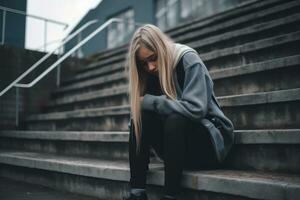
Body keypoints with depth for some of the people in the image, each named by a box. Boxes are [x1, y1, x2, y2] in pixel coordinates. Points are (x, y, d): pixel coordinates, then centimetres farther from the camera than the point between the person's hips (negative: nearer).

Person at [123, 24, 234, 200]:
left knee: (175, 119, -33)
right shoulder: (152, 74, 2)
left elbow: (195, 109, -28)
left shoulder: (188, 60, -15)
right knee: (139, 118, -17)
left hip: (209, 141, -5)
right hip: (177, 146, 6)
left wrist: (150, 102, -23)